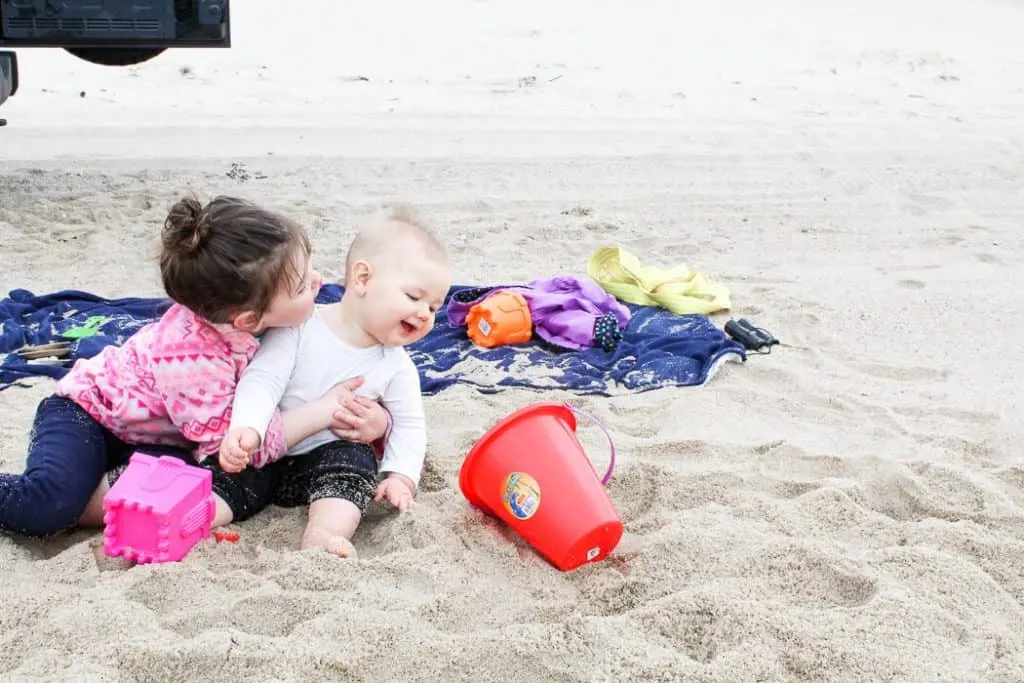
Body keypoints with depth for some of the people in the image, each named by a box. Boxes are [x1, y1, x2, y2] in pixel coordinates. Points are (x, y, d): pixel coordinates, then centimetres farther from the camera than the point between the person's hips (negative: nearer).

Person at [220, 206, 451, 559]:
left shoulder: (397, 366, -1)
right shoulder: (300, 329, -10)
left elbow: (409, 425, 5)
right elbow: (263, 379, -17)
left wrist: (400, 476, -11)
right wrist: (247, 428, -35)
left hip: (336, 454, -1)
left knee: (356, 463, -28)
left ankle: (324, 533, -45)